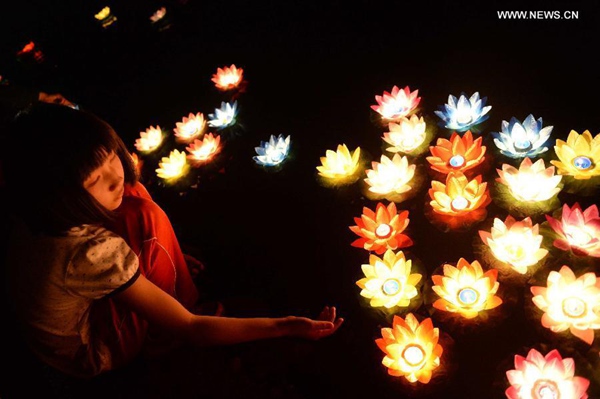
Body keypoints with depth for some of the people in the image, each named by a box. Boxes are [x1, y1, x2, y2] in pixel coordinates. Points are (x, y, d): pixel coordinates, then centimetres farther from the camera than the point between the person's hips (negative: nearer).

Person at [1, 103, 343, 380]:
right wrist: (288, 326, -32)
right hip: (93, 356, -6)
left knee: (134, 198, -6)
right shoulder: (92, 254, -40)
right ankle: (188, 298, 5)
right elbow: (189, 330, -33)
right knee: (144, 216, -23)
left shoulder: (36, 214, -18)